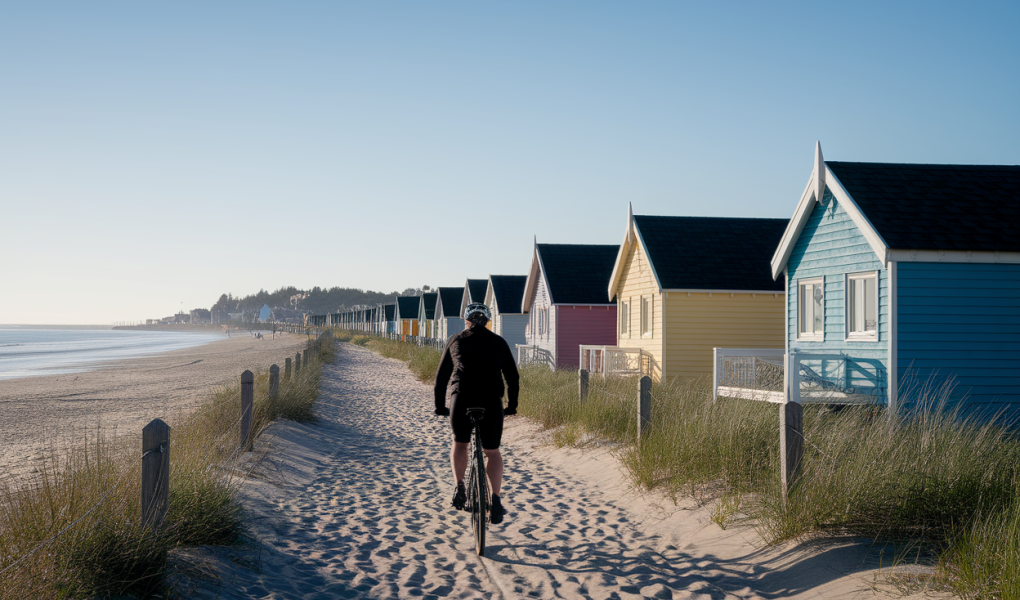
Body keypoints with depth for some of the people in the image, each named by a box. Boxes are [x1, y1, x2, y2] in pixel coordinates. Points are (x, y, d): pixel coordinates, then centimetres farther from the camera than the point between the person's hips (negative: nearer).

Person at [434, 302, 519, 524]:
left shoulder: (455, 341, 16)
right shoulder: (498, 342, 16)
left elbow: (441, 376, 19)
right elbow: (513, 377, 17)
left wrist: (440, 406, 28)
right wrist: (512, 405, 29)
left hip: (461, 399, 0)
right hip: (491, 402, 0)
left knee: (459, 443, 24)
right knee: (492, 452, 13)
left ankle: (459, 488, 9)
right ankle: (495, 498, -3)